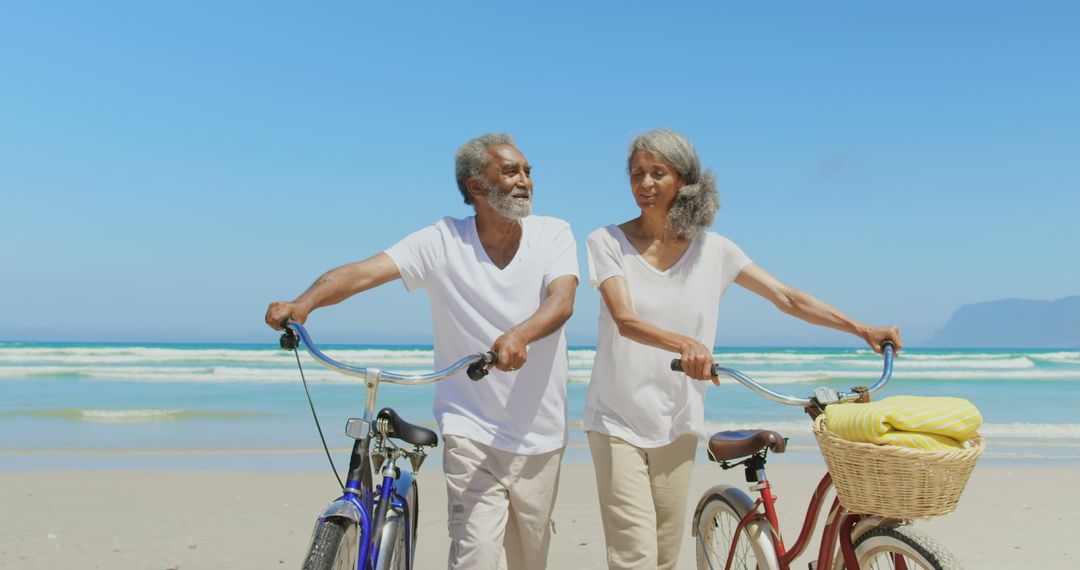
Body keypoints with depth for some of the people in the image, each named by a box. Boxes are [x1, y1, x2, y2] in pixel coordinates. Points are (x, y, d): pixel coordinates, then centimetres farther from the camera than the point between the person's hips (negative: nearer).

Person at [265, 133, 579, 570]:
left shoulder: (553, 234, -3)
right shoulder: (443, 241, -7)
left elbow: (562, 300, -21)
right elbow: (364, 271, -18)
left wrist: (518, 336, -43)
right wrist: (304, 302, -38)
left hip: (540, 433, 2)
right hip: (472, 431, -2)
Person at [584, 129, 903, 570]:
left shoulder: (712, 249, 3)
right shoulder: (608, 242, -5)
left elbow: (789, 300, 4)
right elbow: (625, 320, -20)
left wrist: (862, 328, -5)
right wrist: (684, 344, -39)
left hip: (677, 423, 3)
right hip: (618, 421, -3)